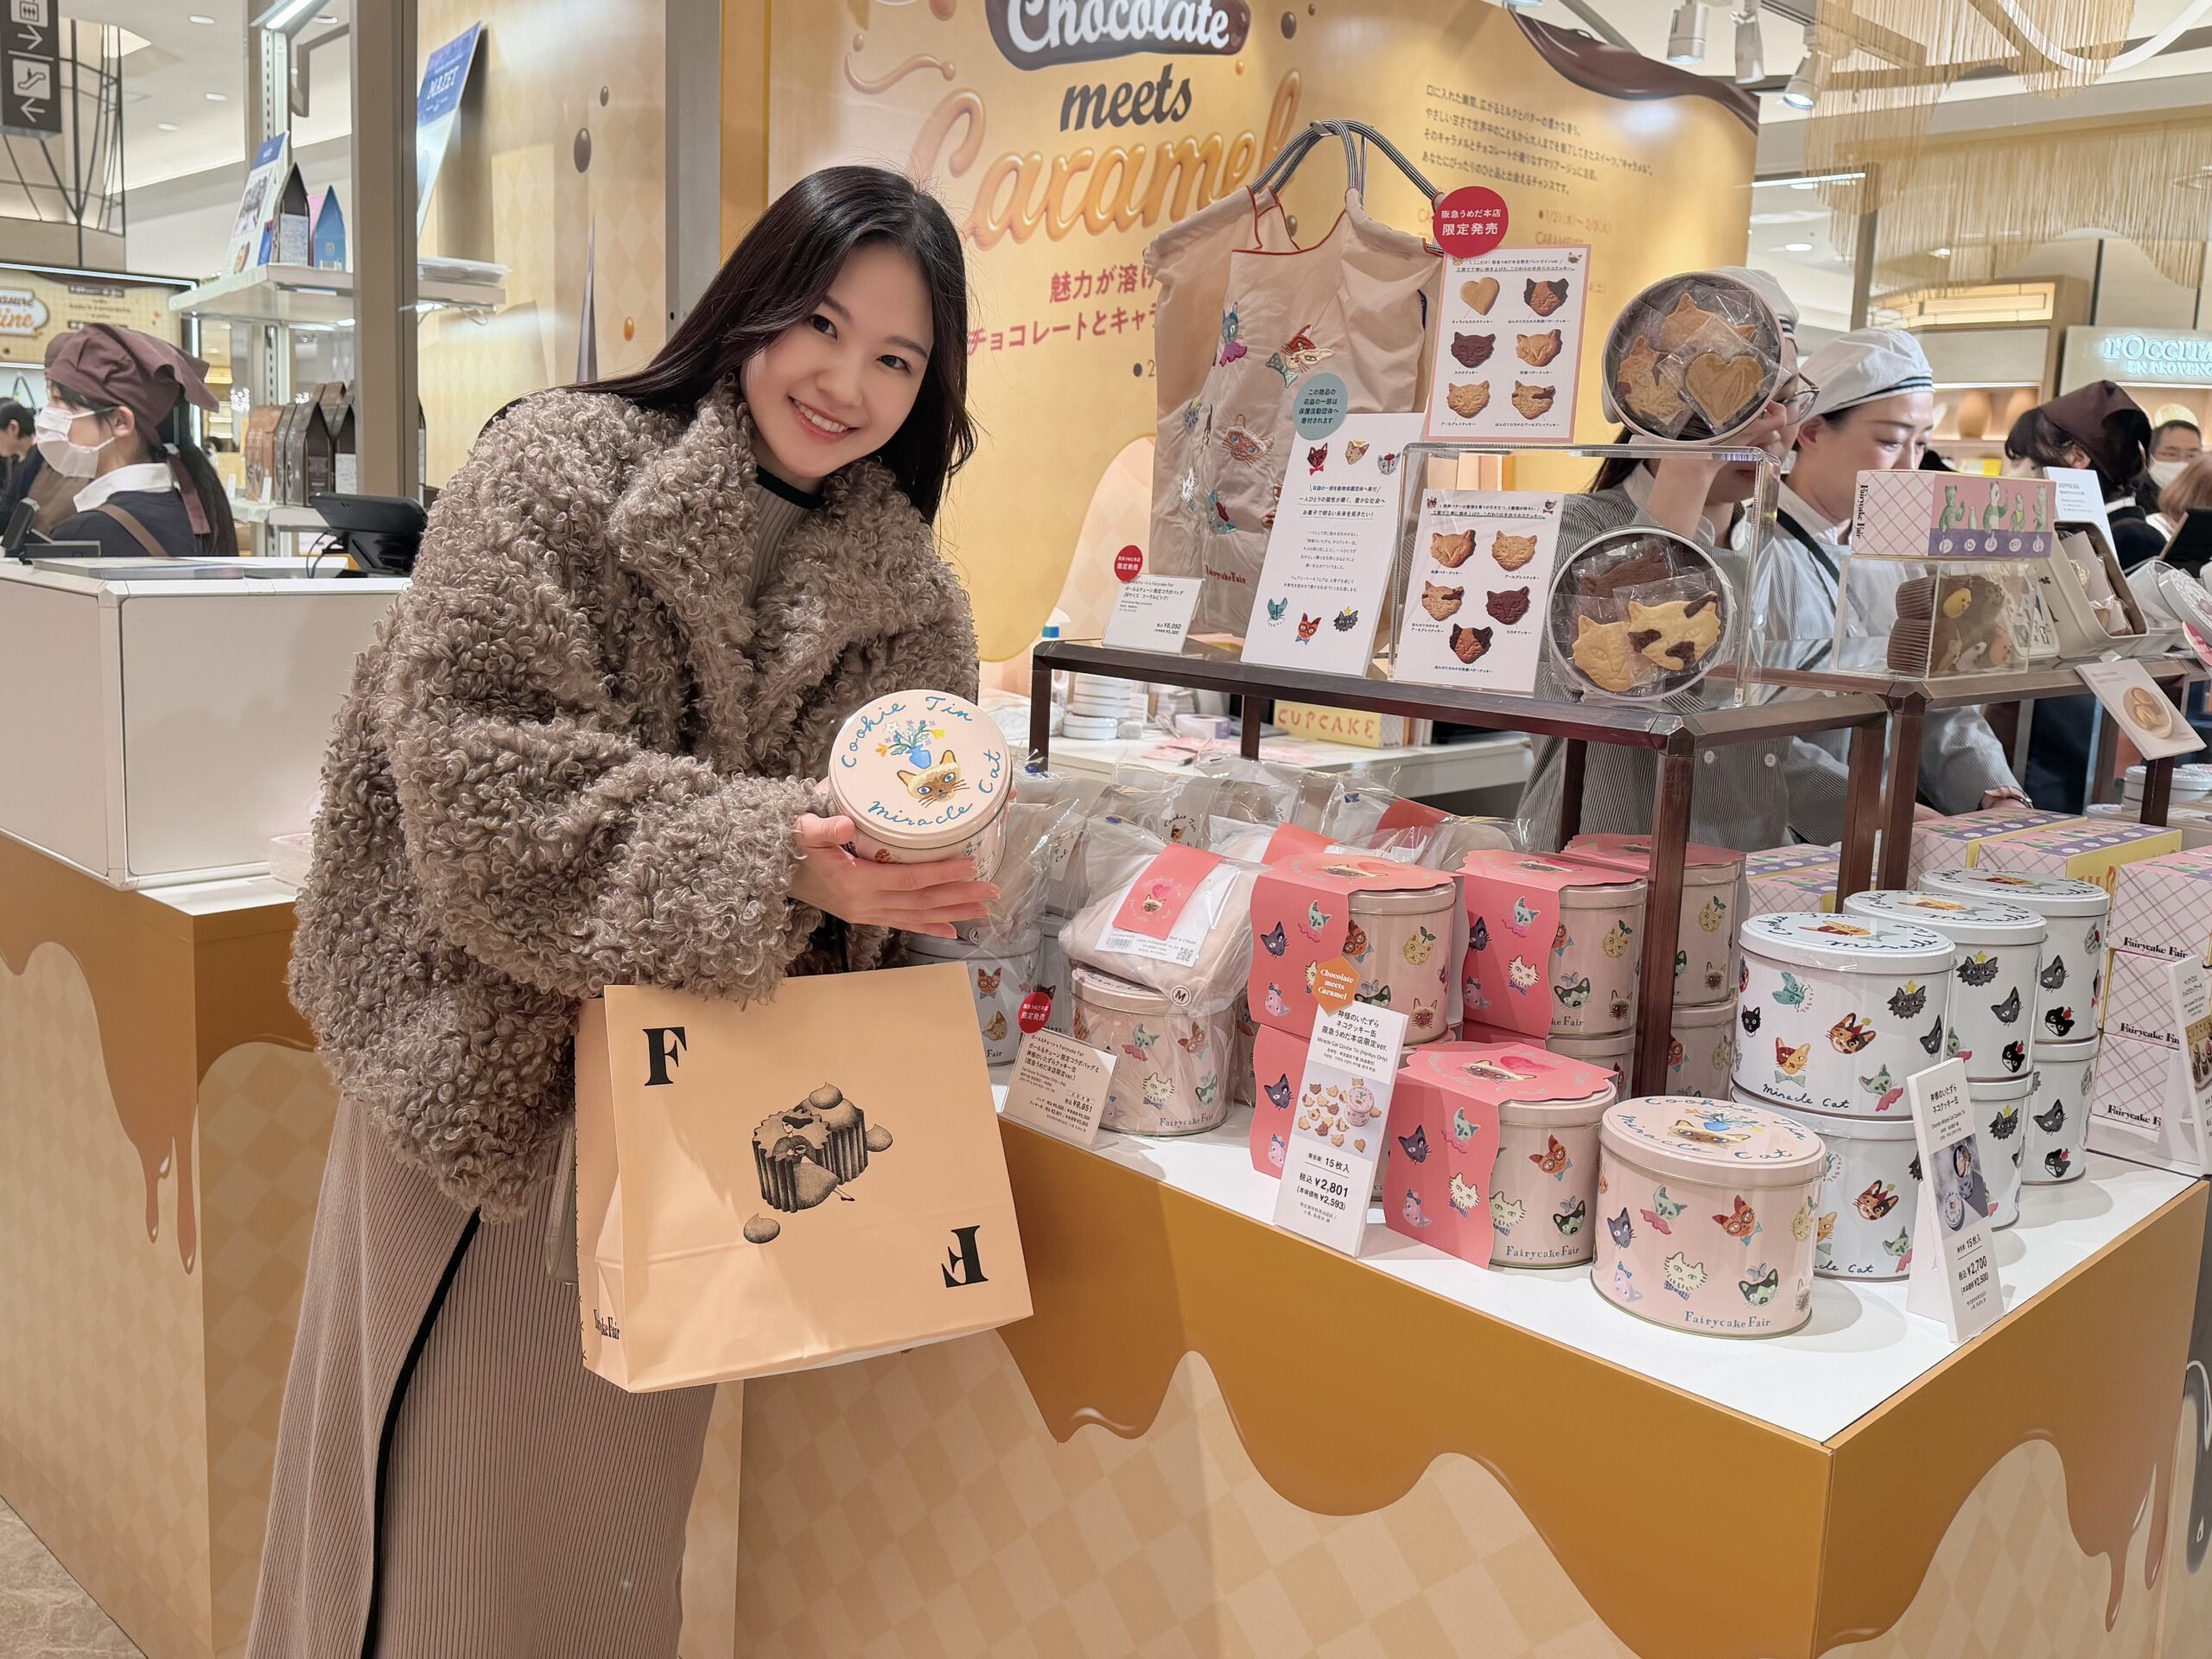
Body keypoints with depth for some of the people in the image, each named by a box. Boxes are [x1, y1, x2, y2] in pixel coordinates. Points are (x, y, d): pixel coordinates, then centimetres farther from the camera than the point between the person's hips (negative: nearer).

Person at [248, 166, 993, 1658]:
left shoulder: (907, 594, 5)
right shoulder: (560, 469, -9)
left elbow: (906, 844, 5)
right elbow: (478, 776, -20)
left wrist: (903, 884, -18)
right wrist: (763, 857, -29)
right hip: (498, 1065, -4)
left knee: (628, 1473, 17)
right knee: (460, 1493, 9)